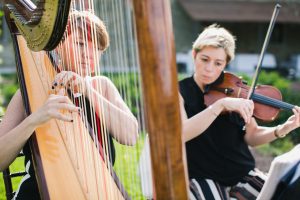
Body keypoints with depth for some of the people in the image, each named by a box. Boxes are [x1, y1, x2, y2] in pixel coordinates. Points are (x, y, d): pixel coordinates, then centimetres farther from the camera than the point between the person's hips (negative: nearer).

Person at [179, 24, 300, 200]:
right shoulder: (179, 92, -7)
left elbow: (251, 136, 3)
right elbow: (179, 134, -25)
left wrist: (283, 129, -15)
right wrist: (220, 104, -31)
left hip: (243, 174, 4)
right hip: (204, 179, -3)